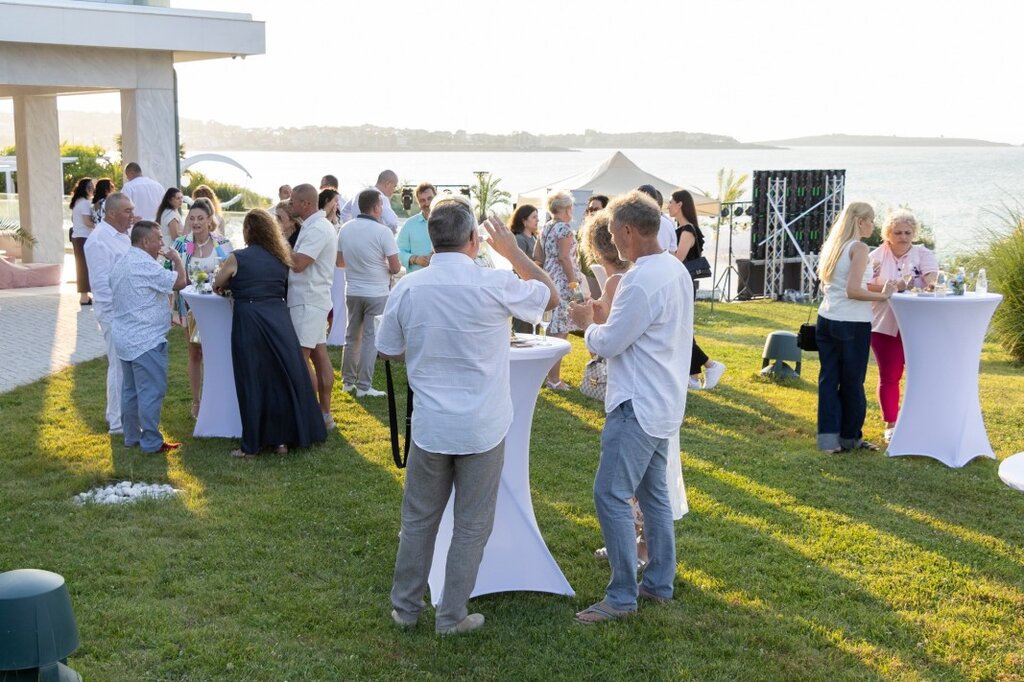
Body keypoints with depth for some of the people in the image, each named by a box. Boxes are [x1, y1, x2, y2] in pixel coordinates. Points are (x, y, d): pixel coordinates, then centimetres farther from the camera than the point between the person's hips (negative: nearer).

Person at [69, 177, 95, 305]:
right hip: (84, 237, -9)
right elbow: (87, 222, -20)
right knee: (85, 266, -6)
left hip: (76, 236, 9)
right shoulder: (85, 202, -15)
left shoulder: (77, 202, 14)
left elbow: (73, 219, 22)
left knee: (81, 265, 13)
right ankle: (84, 296, -5)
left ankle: (83, 295, 18)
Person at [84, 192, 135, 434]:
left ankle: (117, 414, 29)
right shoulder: (99, 240, -16)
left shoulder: (123, 236, 13)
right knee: (120, 366, -3)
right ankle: (119, 423, 6)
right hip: (115, 312, -9)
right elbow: (101, 283, -19)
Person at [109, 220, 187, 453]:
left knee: (131, 390, 17)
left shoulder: (121, 264, 14)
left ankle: (131, 436, 25)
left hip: (124, 338, 10)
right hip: (146, 340, -10)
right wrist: (176, 259, -3)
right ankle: (151, 442, -1)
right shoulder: (145, 265, -19)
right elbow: (179, 281, -22)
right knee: (152, 391, -4)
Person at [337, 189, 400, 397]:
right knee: (370, 338, 0)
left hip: (352, 292, 5)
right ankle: (364, 386, 1)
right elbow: (395, 267, -13)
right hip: (376, 293, -5)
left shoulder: (345, 229, 1)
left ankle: (348, 380, 24)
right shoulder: (382, 232, -15)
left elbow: (339, 261, 11)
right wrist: (385, 266, 9)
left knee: (352, 336, 16)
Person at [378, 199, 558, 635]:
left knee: (418, 519, 17)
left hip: (429, 426, 2)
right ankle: (452, 616, 19)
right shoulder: (495, 285, -14)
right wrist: (513, 251, 13)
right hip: (482, 428, -2)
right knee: (472, 525, 11)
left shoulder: (407, 288, -6)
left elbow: (389, 351, 6)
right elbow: (551, 296, 5)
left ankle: (405, 607, 28)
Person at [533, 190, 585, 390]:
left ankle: (546, 373, 24)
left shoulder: (545, 228, 14)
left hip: (547, 280, 9)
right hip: (562, 282, -9)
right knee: (559, 331, -5)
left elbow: (537, 256, 15)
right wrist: (574, 282, -17)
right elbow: (564, 257, -19)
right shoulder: (564, 228, -12)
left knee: (551, 329, 17)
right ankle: (554, 379, -3)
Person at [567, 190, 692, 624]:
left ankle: (622, 596, -1)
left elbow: (607, 345, -17)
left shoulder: (640, 282, -22)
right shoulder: (677, 270, 9)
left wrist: (586, 324, 2)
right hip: (664, 403, 10)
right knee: (653, 493, 17)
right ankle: (659, 583, 25)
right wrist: (603, 322, 10)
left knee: (611, 496, -6)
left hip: (638, 406, -10)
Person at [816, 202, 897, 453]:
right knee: (852, 382, 7)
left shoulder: (832, 245, 12)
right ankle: (849, 437, 19)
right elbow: (853, 291, -21)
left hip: (826, 320, 7)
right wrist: (883, 295, -11)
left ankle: (829, 437, 6)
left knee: (828, 379, 7)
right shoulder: (858, 248, -12)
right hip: (852, 324, -7)